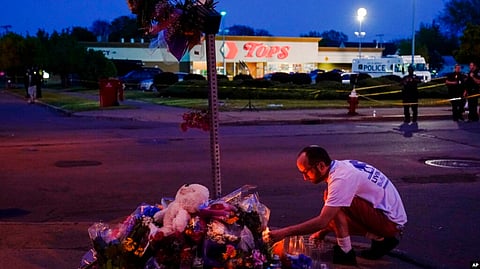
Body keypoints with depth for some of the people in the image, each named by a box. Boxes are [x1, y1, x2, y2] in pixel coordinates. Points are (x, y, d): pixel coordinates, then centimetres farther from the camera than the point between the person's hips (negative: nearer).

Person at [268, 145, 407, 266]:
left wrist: (284, 232, -27)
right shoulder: (341, 167, 3)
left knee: (337, 207, -24)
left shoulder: (342, 178, -26)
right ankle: (381, 239, 10)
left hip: (390, 221, -10)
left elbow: (322, 221, -30)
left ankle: (345, 253, -10)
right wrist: (323, 231, 13)